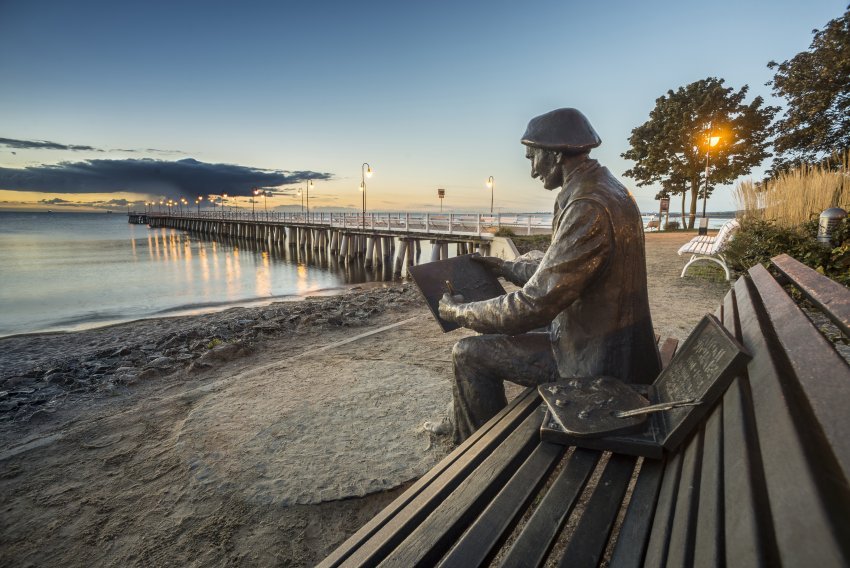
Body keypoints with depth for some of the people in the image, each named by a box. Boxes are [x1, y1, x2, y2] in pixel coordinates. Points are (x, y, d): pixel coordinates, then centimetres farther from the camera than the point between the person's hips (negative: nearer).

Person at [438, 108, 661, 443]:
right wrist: (507, 268, 17)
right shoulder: (605, 188, 6)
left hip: (598, 361, -10)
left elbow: (534, 306, -27)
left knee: (468, 354, -7)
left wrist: (459, 312, -14)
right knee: (493, 335, 22)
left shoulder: (589, 208, -27)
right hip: (615, 344, 10)